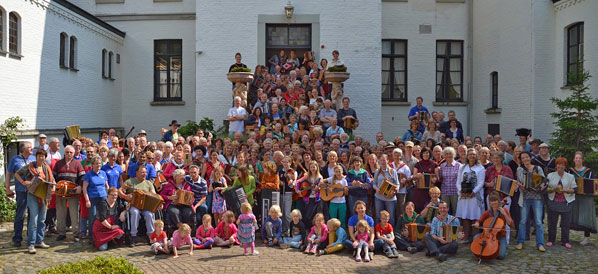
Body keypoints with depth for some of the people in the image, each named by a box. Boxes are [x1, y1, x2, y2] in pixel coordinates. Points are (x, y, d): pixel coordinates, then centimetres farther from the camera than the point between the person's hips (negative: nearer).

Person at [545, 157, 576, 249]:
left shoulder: (570, 176, 3)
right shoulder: (550, 176, 5)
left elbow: (574, 189, 0)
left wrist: (564, 190, -16)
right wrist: (553, 189, -17)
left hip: (566, 203, 0)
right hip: (553, 202, 0)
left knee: (565, 223, 4)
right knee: (552, 222, 4)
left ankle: (565, 241, 17)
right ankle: (551, 240, 16)